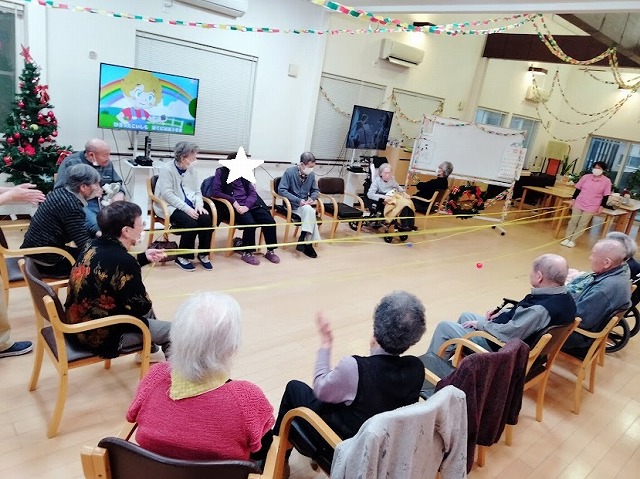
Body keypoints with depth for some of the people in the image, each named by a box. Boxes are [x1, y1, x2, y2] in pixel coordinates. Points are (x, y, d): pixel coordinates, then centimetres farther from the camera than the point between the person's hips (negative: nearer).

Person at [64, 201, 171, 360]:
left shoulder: (95, 245, -3)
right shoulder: (124, 261, -29)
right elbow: (140, 306, -19)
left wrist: (144, 257, 10)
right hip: (100, 335, -9)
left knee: (146, 309, 28)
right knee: (172, 330, 2)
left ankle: (150, 352, 48)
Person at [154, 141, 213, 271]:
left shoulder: (192, 170, 10)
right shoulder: (167, 170, -10)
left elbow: (197, 191, 13)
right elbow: (168, 195, -18)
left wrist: (199, 205, -9)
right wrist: (187, 209, -24)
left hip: (190, 207, 6)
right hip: (171, 207, -6)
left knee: (207, 219, -21)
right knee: (191, 224, -30)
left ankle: (203, 254, -4)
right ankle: (182, 257, -9)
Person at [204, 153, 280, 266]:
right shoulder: (221, 172, 2)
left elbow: (253, 192, 7)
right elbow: (215, 191, -7)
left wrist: (247, 205, -13)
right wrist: (233, 201, -16)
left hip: (249, 204, 5)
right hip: (233, 205, -5)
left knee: (270, 221, -14)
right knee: (250, 223, -31)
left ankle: (270, 251, 3)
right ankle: (247, 253, -12)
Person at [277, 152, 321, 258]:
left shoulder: (311, 174, 3)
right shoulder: (290, 172, -12)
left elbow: (315, 190, 15)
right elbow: (281, 190, -17)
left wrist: (312, 198, -9)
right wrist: (298, 200, -23)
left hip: (305, 205, 5)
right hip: (292, 205, -4)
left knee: (309, 211, -31)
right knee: (309, 210, -32)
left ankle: (304, 240, -19)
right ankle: (307, 243, -25)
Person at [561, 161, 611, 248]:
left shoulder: (606, 181, -5)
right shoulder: (586, 177, 0)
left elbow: (606, 196, -2)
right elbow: (578, 189, 6)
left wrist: (601, 206, -5)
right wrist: (573, 199, 2)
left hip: (591, 207, -2)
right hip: (579, 203, 2)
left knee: (582, 224, 2)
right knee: (573, 221, 6)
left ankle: (573, 240, 10)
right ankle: (567, 238, 15)